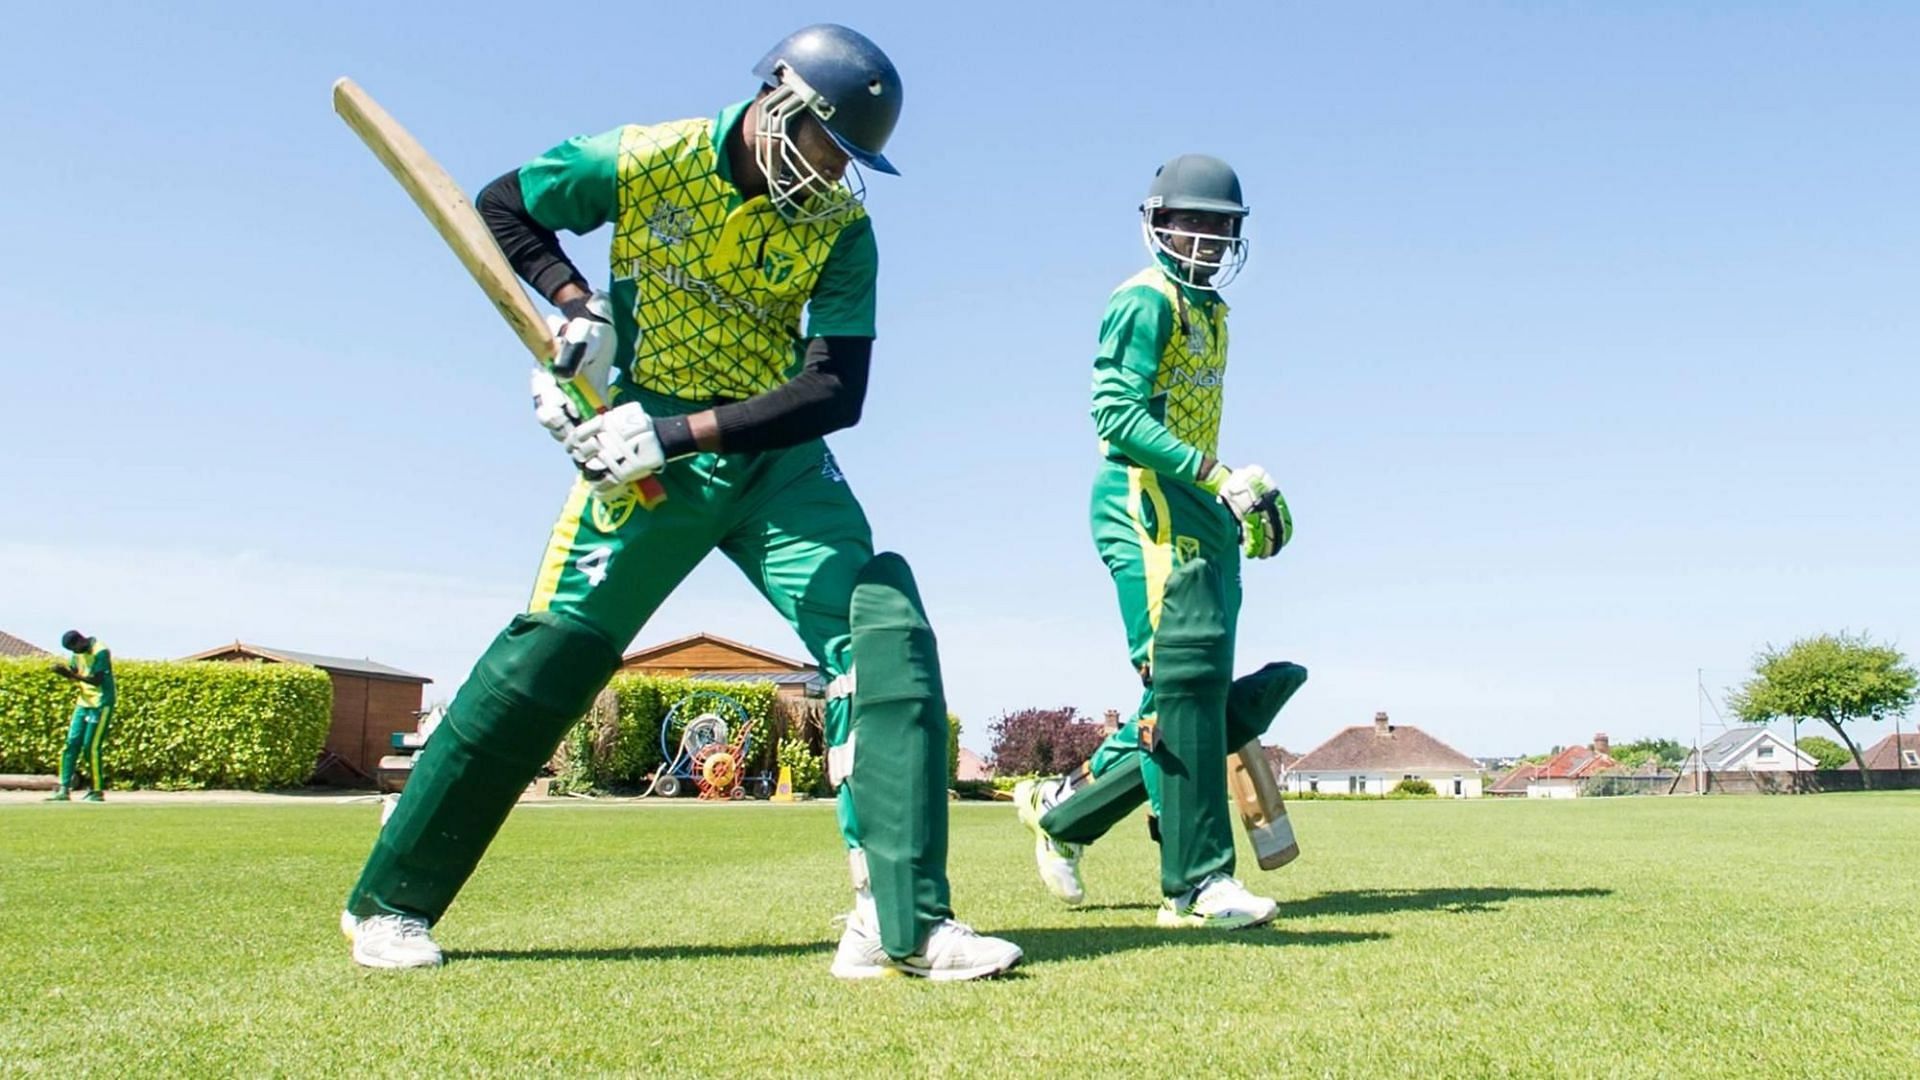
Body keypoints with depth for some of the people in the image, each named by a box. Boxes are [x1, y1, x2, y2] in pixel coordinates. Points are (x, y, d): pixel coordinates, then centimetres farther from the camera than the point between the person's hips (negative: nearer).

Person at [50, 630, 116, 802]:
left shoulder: (101, 652, -16)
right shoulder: (78, 653, 7)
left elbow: (97, 680, -22)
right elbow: (74, 672, 10)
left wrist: (73, 676, -32)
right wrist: (63, 671, -11)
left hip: (101, 704, -8)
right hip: (84, 702, 8)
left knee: (91, 747, -8)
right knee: (72, 744, 2)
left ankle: (97, 791, 0)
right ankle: (64, 789, 5)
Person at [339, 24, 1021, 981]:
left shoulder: (840, 227, -4)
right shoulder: (646, 161, -8)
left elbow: (837, 393, -13)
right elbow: (501, 206, 7)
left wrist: (681, 432, -24)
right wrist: (575, 306, -12)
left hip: (778, 459, 2)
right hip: (648, 453, -2)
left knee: (886, 630, -17)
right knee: (548, 656, -6)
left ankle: (901, 924, -15)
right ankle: (389, 902, 13)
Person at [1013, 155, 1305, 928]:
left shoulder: (1210, 310, 24)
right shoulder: (1148, 300, -5)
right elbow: (1118, 413, -18)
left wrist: (1227, 504, 18)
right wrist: (1215, 476, -22)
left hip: (1196, 513, 10)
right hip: (1147, 505, -9)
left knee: (1198, 693, 7)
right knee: (1185, 684, -12)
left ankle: (1062, 810, 18)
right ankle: (1196, 883, -7)